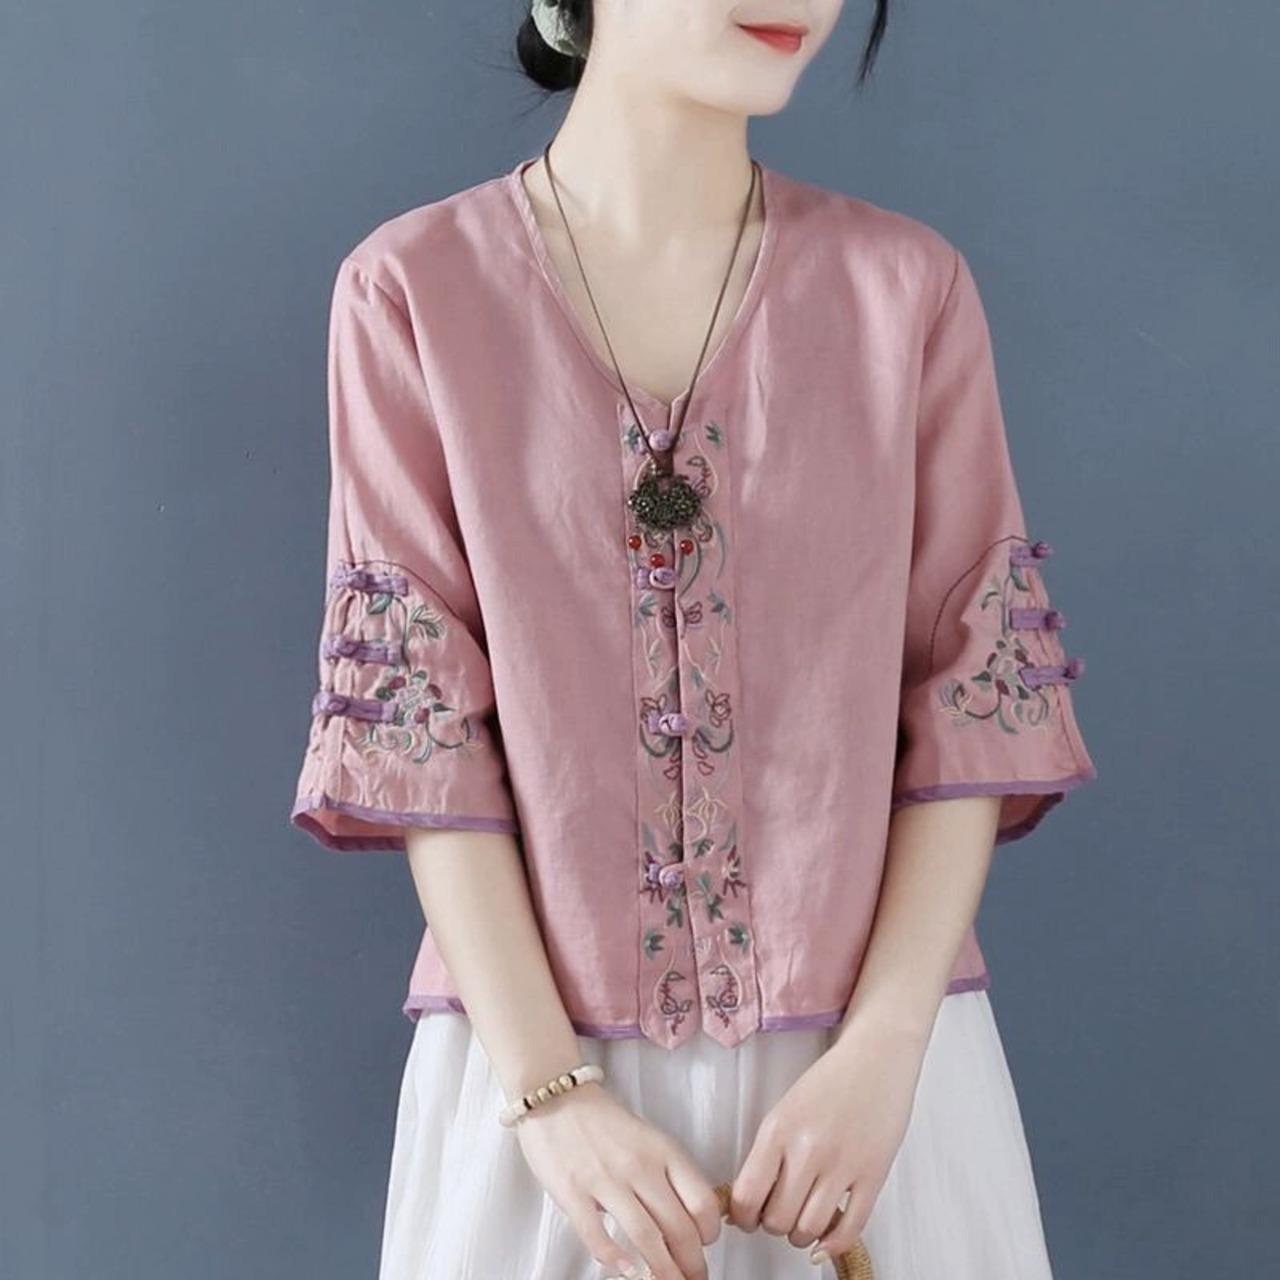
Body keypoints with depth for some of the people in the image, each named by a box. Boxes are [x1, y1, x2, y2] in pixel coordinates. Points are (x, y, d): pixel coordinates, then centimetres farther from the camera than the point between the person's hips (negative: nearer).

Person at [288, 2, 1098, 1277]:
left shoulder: (908, 284, -1)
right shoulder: (411, 289, -5)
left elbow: (976, 703, -2)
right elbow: (413, 724, -6)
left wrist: (879, 1055, -11)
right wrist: (548, 1092, -13)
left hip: (868, 1061, 2)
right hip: (539, 1053, -1)